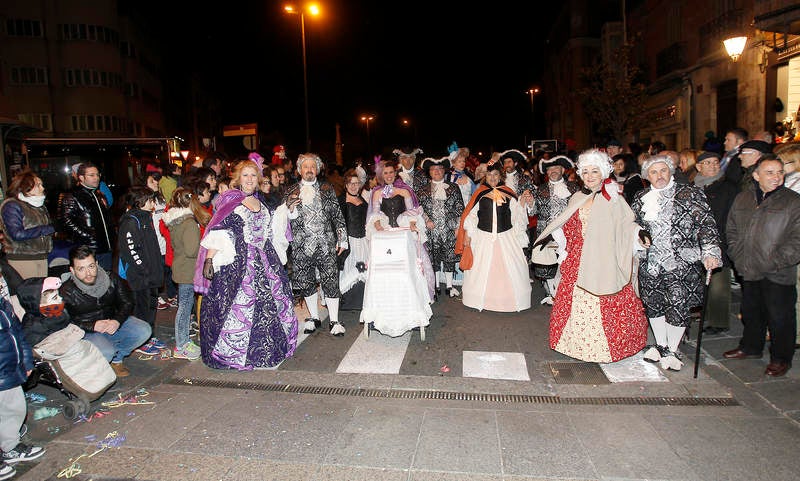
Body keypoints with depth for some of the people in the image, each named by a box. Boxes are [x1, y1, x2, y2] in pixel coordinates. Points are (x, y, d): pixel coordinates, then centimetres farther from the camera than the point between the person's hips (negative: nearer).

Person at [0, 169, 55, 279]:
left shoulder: (38, 205, 15)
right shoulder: (11, 206, -7)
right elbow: (17, 234, -16)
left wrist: (52, 227, -3)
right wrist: (44, 230, -11)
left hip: (42, 256, 7)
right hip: (21, 259, -7)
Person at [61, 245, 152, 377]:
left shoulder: (111, 279, -8)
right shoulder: (66, 291, -16)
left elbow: (127, 303, 0)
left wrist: (117, 321, -20)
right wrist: (93, 326, -27)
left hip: (113, 323, 4)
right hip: (85, 332, -4)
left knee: (144, 331, -18)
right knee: (105, 352, -33)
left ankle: (116, 359, 4)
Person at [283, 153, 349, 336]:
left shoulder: (327, 189, 10)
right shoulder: (291, 191, 9)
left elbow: (337, 214, 9)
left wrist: (342, 239, 4)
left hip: (326, 244, -1)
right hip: (301, 245, 1)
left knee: (330, 281, -3)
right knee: (306, 282, 8)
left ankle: (334, 321, 8)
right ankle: (314, 317, 26)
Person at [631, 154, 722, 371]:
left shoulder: (690, 194, -2)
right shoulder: (641, 198, 10)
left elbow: (706, 225, -7)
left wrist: (710, 253, -18)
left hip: (682, 263, -3)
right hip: (650, 263, 4)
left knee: (678, 306, -2)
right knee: (654, 304, 11)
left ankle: (672, 350, 15)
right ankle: (660, 345, 29)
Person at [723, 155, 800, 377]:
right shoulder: (742, 199, 9)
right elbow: (732, 232, 14)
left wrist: (773, 263, -17)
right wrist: (738, 258, 3)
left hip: (778, 275, -4)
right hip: (749, 272, 4)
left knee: (780, 318, 6)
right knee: (751, 313, 19)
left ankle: (781, 358, 24)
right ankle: (750, 348, 38)